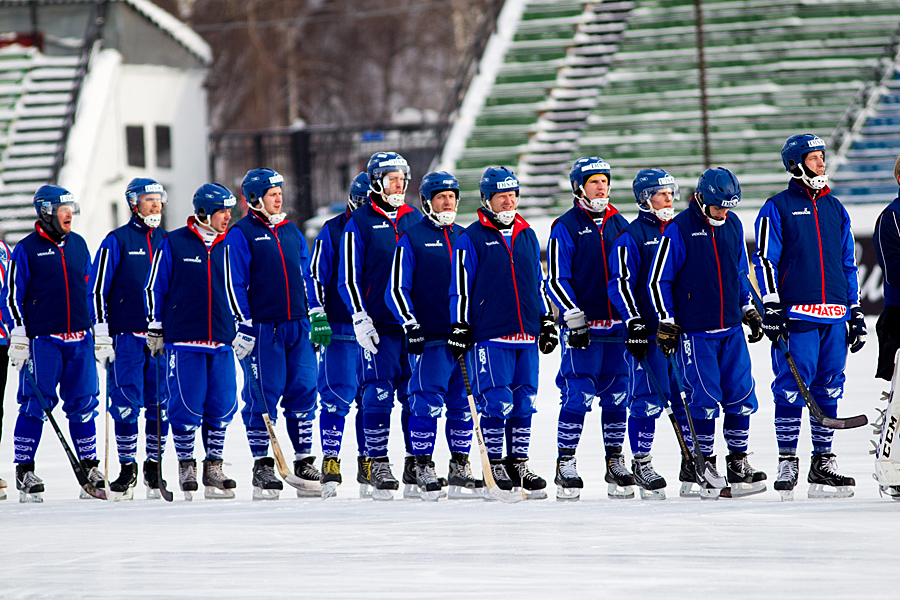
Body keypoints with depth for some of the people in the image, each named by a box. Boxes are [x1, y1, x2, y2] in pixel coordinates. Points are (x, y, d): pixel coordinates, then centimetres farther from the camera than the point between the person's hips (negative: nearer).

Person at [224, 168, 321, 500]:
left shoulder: (292, 233, 17)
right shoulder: (241, 234, -2)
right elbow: (234, 284, -6)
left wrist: (315, 318, 15)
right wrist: (244, 326, -11)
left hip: (297, 327, 5)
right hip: (262, 328, -5)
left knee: (304, 392, 2)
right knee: (262, 397, -3)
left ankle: (304, 463, 9)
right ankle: (262, 466, 5)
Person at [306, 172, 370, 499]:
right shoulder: (333, 231, 0)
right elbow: (315, 276, -1)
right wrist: (318, 317, -9)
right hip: (339, 328, -3)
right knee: (337, 396, -8)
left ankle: (368, 465, 13)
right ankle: (330, 463, -4)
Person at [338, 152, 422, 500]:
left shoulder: (415, 220, 12)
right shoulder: (359, 223, -1)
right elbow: (348, 278, -3)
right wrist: (360, 318, -11)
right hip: (378, 324, -4)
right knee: (378, 394, -6)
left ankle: (417, 462, 11)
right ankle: (377, 464, 0)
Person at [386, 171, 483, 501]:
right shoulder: (412, 239, 0)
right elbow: (396, 290, -2)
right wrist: (411, 325, -12)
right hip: (429, 339, -5)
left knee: (464, 405, 6)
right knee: (427, 404, -7)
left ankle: (460, 470, 14)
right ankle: (423, 471, -1)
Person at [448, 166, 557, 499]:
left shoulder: (527, 237, 15)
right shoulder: (471, 239, -1)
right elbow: (461, 287, -2)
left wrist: (547, 322, 19)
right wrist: (460, 328, -5)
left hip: (527, 335, 5)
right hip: (489, 334, -5)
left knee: (524, 401, 6)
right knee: (496, 402, -7)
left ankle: (519, 462, 14)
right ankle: (495, 463, 2)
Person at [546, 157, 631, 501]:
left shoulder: (620, 225, 13)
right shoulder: (565, 228, -2)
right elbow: (556, 279, -6)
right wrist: (574, 318, -14)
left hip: (617, 326, 5)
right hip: (581, 328, -5)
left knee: (616, 396, 6)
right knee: (577, 396, -9)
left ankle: (615, 463, 14)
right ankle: (565, 466, -3)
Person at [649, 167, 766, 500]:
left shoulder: (733, 225, 9)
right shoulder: (679, 230, -9)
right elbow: (658, 279, -6)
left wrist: (749, 310, 20)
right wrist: (667, 322, -8)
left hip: (731, 329, 6)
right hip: (694, 332, -5)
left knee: (741, 396, 3)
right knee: (704, 400, -6)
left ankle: (738, 463, 12)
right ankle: (706, 467, 5)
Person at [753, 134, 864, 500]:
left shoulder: (835, 209, 17)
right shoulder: (777, 208, 2)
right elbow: (764, 260, -3)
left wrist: (855, 312, 16)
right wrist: (771, 306, -12)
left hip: (834, 316, 5)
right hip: (795, 314, -5)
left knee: (829, 390, 5)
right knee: (792, 387, -7)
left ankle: (823, 463, 11)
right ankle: (787, 463, -2)